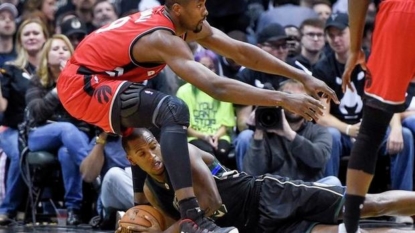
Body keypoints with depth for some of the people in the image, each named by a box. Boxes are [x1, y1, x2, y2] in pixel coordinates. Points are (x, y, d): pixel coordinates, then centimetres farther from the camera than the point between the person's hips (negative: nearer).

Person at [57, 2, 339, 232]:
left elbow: (241, 52, 3)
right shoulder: (163, 39, -25)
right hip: (83, 85, -11)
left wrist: (303, 77, 0)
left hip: (94, 80, 11)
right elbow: (217, 87, -35)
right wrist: (283, 100, -37)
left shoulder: (190, 24, 2)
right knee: (173, 110, -26)